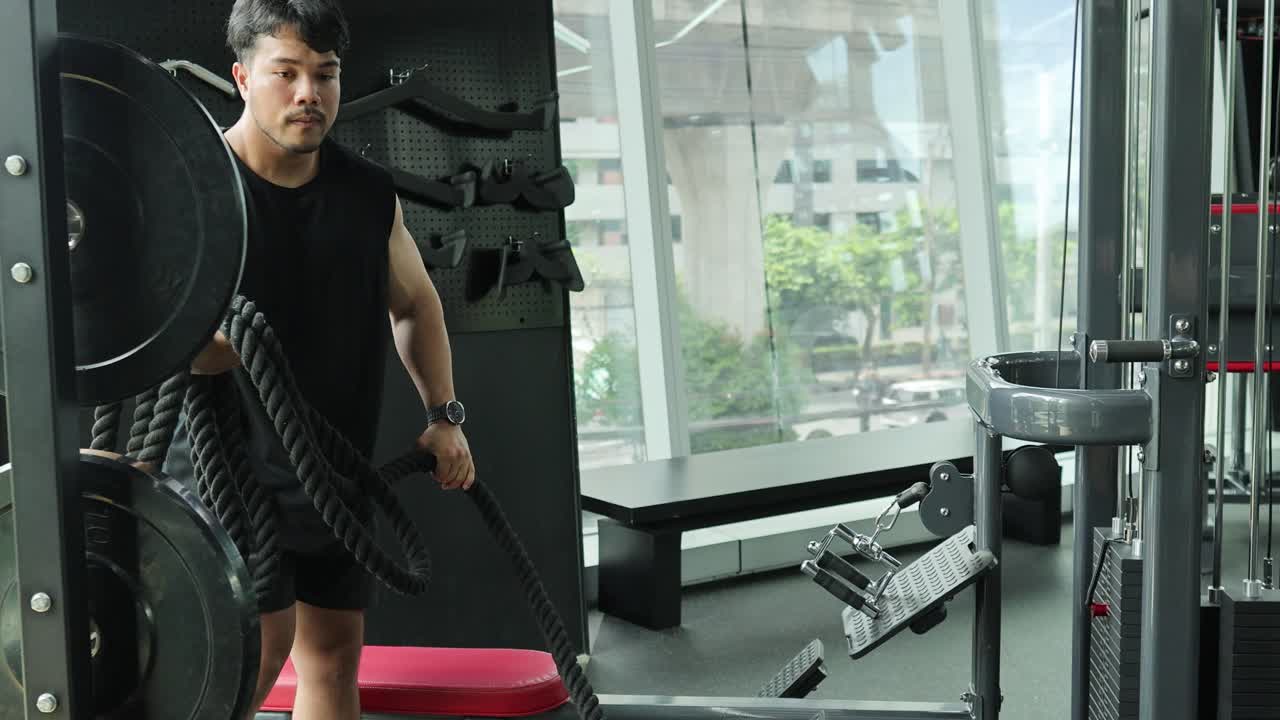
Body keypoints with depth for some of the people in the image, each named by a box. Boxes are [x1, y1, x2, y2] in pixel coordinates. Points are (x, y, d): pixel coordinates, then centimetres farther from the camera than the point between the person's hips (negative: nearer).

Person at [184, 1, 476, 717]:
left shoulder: (371, 193, 3)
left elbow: (415, 304, 17)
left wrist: (444, 414, 10)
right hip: (242, 471, -5)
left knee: (337, 648, 12)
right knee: (262, 647, -7)